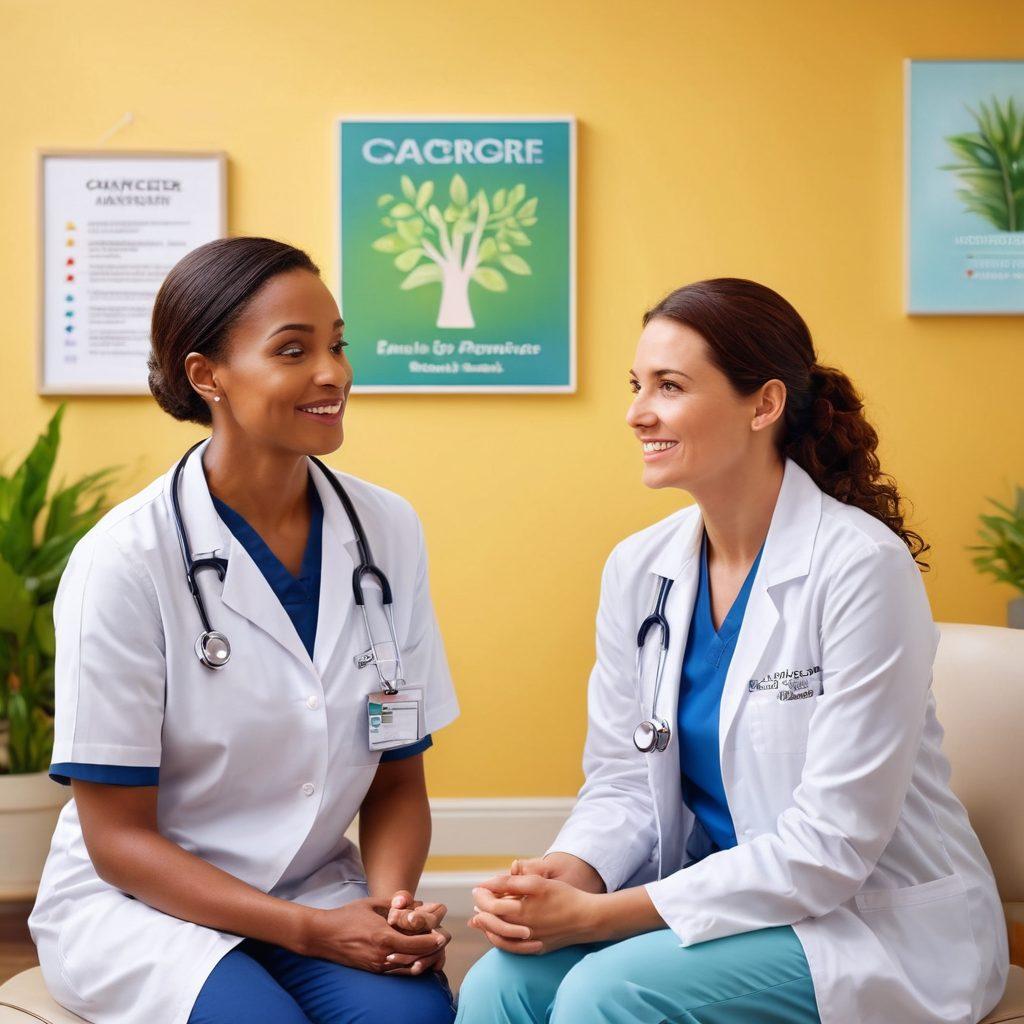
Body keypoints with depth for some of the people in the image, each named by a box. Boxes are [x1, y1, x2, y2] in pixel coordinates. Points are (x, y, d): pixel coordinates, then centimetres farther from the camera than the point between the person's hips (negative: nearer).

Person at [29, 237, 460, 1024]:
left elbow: (398, 780, 5)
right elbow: (117, 838, -11)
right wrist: (308, 930, -18)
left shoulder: (389, 531, -3)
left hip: (321, 894, 3)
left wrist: (392, 901, -15)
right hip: (141, 902, -2)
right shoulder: (124, 559, -14)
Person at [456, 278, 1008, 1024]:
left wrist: (597, 915, -23)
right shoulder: (638, 570, 0)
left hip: (874, 925, -5)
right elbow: (623, 780, 5)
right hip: (718, 903, 5)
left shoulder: (862, 569, -19)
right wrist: (564, 878, -18)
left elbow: (829, 848, -21)